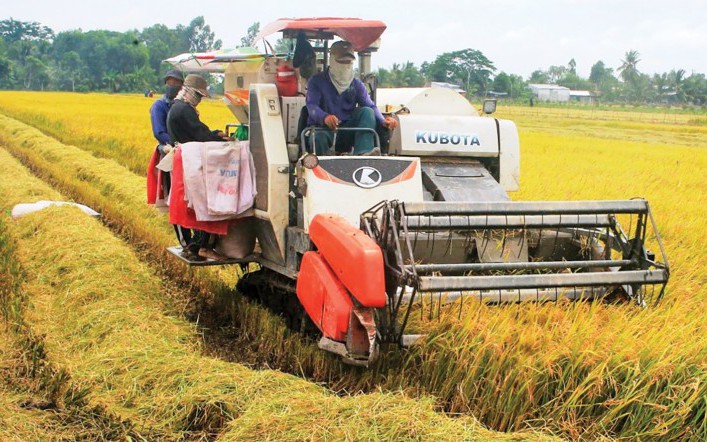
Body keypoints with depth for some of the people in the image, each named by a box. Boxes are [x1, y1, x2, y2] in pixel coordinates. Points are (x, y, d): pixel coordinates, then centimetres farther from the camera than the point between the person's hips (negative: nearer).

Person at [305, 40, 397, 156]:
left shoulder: (357, 84, 16)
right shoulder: (317, 81, 4)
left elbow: (371, 106, 4)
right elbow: (312, 106, -12)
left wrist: (383, 121, -20)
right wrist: (325, 117, -37)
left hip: (348, 131, 4)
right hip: (324, 128, -4)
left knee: (366, 112, -24)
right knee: (318, 137, -41)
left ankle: (363, 153, -41)